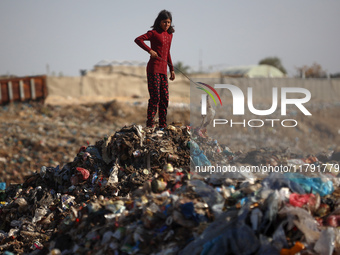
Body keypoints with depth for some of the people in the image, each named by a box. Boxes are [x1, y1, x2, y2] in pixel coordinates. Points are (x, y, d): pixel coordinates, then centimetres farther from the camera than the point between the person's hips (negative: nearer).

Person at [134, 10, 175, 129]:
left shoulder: (169, 35, 15)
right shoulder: (154, 33, -5)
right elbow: (138, 39, -16)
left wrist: (172, 69, 21)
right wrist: (150, 50, -24)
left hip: (163, 70, 7)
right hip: (153, 69, -7)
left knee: (164, 98, 4)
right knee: (155, 97, -10)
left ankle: (163, 125, 9)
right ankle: (150, 122, -2)